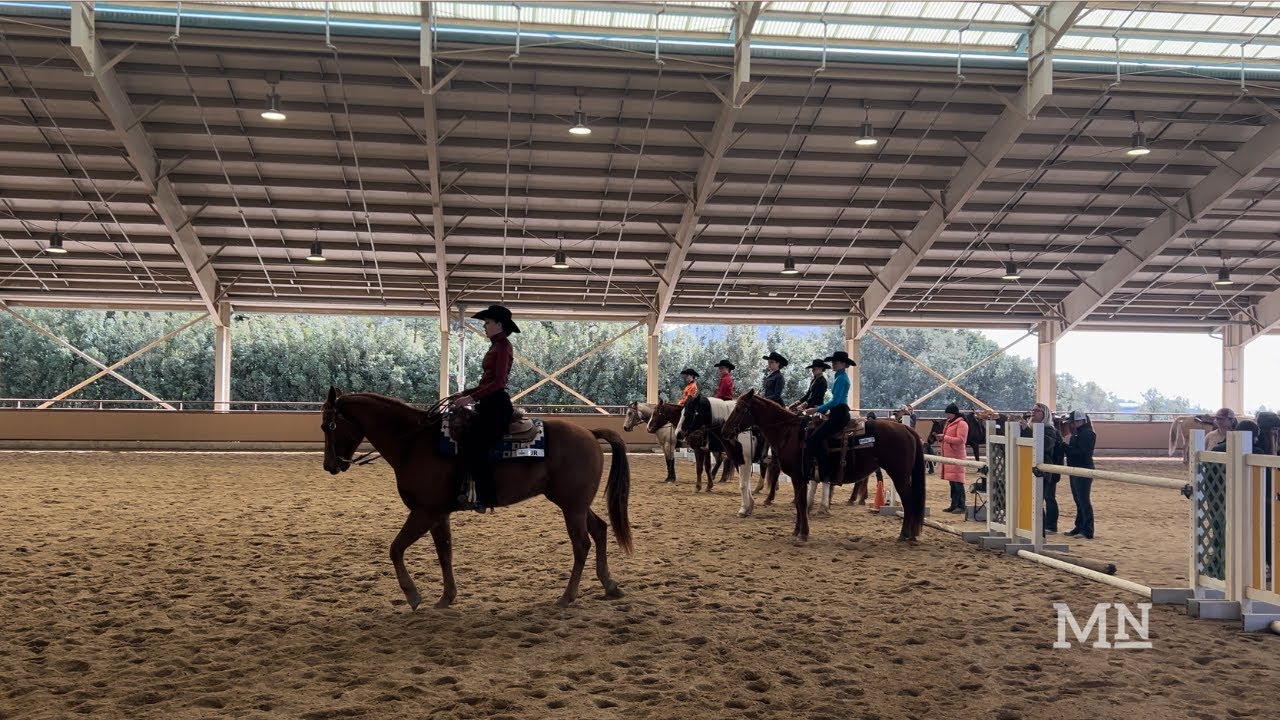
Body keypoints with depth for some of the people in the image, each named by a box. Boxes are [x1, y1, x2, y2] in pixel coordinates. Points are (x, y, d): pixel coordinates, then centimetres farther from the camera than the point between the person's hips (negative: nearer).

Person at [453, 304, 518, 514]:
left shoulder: (502, 346, -10)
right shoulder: (496, 346, 19)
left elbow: (499, 381, -19)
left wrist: (471, 397, -21)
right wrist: (464, 394, 14)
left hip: (497, 406, -10)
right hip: (489, 404, 10)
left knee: (474, 446, -17)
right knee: (464, 440, 7)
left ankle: (486, 498, -13)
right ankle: (464, 490, 11)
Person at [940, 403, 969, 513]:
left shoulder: (961, 424, -10)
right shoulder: (949, 423, 19)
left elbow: (961, 440, -19)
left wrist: (945, 437, -18)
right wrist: (941, 437, 11)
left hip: (956, 456, -9)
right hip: (948, 456, 9)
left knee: (957, 482, -8)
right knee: (952, 482, 12)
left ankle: (961, 506, -4)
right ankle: (954, 505, 18)